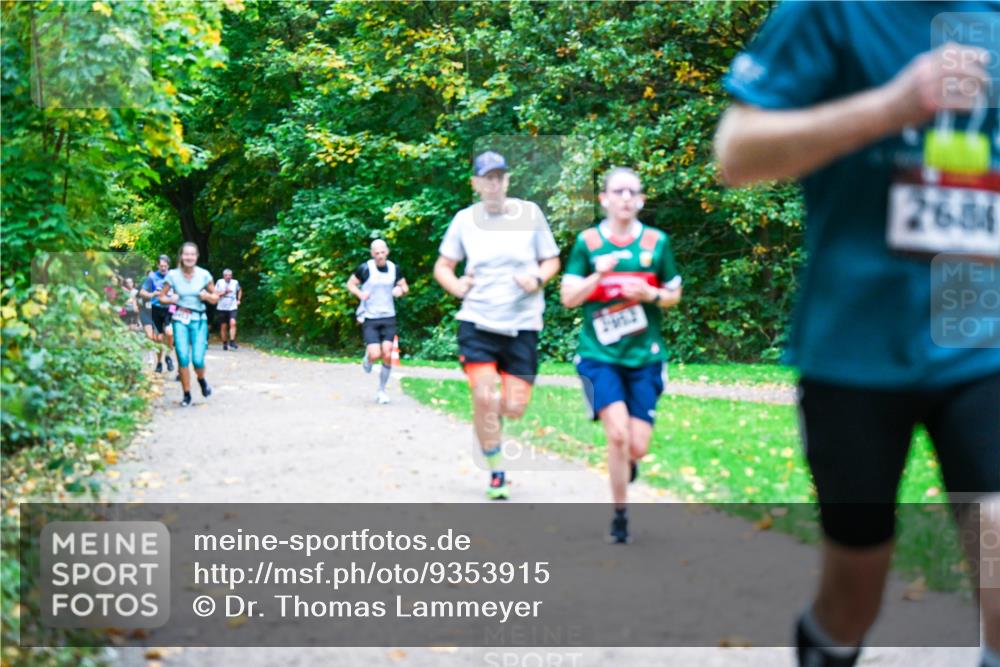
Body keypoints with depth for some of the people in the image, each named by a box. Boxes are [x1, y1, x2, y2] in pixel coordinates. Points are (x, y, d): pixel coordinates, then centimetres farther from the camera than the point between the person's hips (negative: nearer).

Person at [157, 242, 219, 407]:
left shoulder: (204, 275, -2)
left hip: (199, 320, 0)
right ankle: (186, 394, 7)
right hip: (180, 320, 0)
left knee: (198, 359, -11)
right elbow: (162, 297, 7)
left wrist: (207, 296, -12)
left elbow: (215, 297, 9)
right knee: (183, 358, -11)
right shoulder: (173, 275, -3)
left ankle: (202, 380, 25)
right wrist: (171, 299, -13)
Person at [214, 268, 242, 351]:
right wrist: (224, 292, -16)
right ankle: (225, 343, 18)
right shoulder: (220, 282, -1)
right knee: (223, 326, 5)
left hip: (232, 308, 0)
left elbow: (240, 290, 25)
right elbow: (215, 294, -4)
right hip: (222, 308, 0)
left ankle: (232, 342, -20)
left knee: (232, 323, -21)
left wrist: (239, 300, 14)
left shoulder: (235, 282, 4)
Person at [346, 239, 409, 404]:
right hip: (370, 318, -3)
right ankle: (367, 357, 26)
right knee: (375, 355, -14)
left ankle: (382, 390, 10)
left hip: (388, 318, 3)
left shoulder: (394, 268, 3)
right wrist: (359, 293, -15)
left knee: (387, 355, -7)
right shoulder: (365, 269, -7)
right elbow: (350, 283, 4)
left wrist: (400, 290, -9)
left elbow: (405, 286, 15)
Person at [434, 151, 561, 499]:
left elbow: (552, 261, 10)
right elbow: (442, 266, 12)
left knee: (514, 407, -2)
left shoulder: (530, 213, 2)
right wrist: (456, 286, -8)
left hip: (522, 325, 1)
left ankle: (493, 416, 37)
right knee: (483, 397, -12)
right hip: (477, 322, 0)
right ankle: (496, 474, 6)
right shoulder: (464, 219, 3)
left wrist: (538, 279, -10)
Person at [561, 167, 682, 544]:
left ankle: (625, 463, 36)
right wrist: (598, 275, -18)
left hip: (645, 357, 2)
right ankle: (620, 516, 0)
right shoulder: (588, 241, 1)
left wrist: (651, 294, -9)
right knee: (618, 433, -18)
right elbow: (568, 298, -1)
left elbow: (674, 294, 13)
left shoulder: (657, 242, 5)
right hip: (599, 356, -1)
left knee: (638, 446, -4)